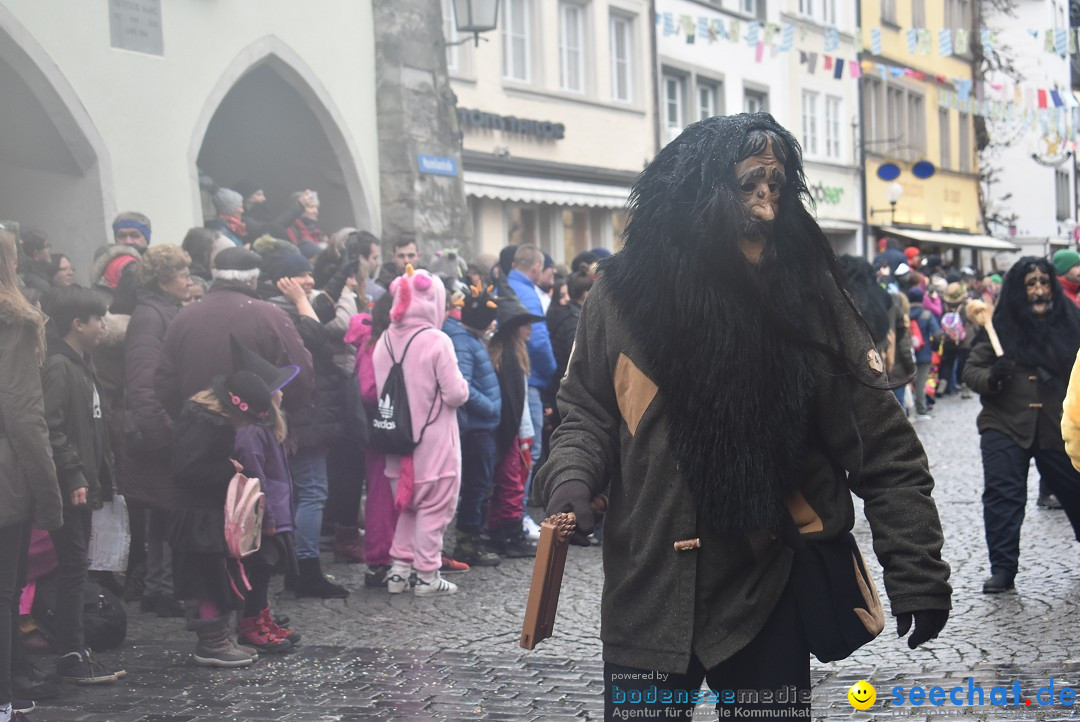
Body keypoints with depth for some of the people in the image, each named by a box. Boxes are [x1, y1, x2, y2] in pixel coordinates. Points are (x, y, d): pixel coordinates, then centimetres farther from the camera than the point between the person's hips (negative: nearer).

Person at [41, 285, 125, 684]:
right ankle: (71, 656, 1)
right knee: (74, 565, -5)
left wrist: (102, 473, 15)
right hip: (69, 486, -9)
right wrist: (73, 476, -24)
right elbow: (52, 428, -22)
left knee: (74, 566, 12)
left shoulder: (81, 364, 16)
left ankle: (73, 648, 19)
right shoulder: (57, 367, -14)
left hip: (83, 483, 9)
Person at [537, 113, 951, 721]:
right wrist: (571, 477, -10)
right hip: (647, 596, 1)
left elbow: (883, 447, -6)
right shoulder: (626, 292, -4)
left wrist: (917, 570, -9)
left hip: (766, 597, -1)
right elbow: (585, 409, 9)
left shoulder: (809, 296, -8)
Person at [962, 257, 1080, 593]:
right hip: (1006, 426, -1)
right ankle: (1003, 568, 1)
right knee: (1002, 496, -6)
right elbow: (970, 370, 0)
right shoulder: (1000, 326, -3)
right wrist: (991, 378, -20)